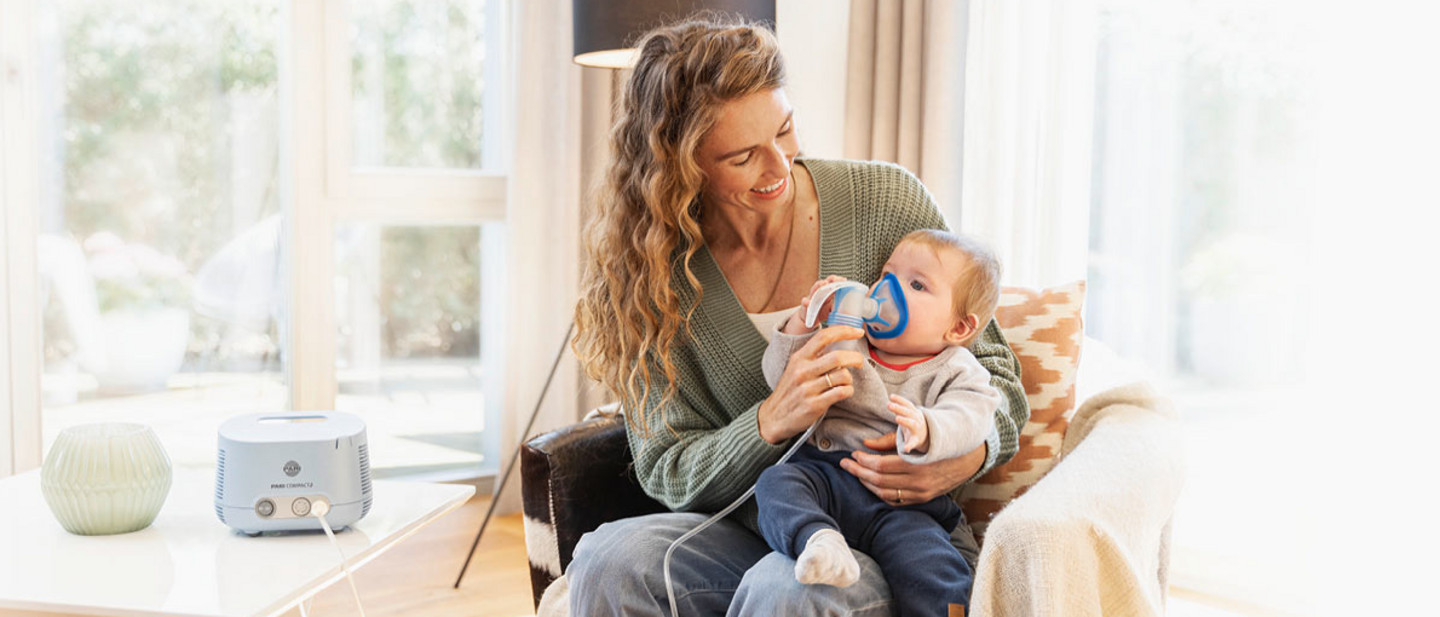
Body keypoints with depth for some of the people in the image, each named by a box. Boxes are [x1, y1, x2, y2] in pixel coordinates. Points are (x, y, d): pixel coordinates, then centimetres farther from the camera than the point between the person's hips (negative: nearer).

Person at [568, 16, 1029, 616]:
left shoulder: (886, 200, -6)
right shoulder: (657, 275, -3)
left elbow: (992, 367, 2)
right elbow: (667, 473, -3)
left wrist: (970, 452, -21)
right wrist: (773, 421, -23)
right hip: (749, 532, 2)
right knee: (607, 557, -27)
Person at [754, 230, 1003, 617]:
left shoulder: (956, 372, 10)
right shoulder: (843, 342, 20)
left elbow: (968, 419, -11)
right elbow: (781, 378, 17)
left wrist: (923, 430, -35)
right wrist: (802, 323, 0)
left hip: (898, 501, -3)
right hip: (822, 473, 3)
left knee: (933, 573, -29)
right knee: (776, 483, -29)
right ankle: (818, 540, -50)